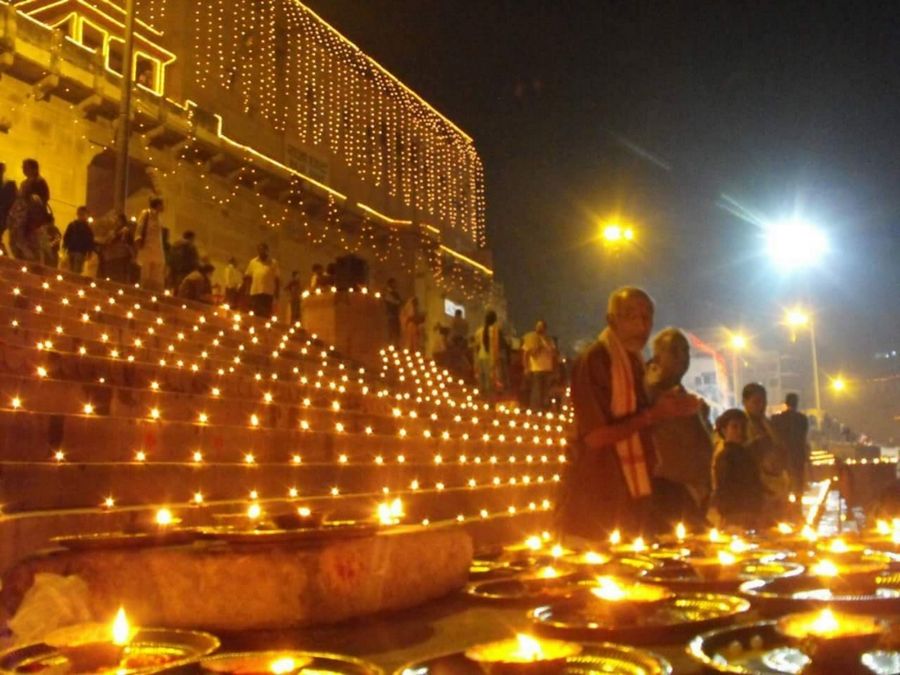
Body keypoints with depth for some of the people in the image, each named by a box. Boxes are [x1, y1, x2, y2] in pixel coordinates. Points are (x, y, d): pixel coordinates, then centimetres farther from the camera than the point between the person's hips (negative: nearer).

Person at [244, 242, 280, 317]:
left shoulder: (273, 263, 5)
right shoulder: (253, 262, 12)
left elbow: (277, 279, 4)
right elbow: (247, 277, 17)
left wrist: (277, 293, -2)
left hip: (268, 293, -3)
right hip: (254, 292, 3)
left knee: (266, 315, -6)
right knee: (254, 314, 5)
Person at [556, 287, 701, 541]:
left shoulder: (634, 362, 10)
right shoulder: (594, 360, -17)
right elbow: (595, 436, -21)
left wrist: (671, 409, 2)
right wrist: (652, 415, -18)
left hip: (631, 490, 9)